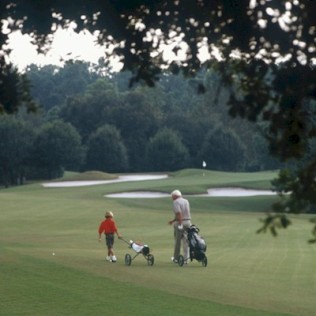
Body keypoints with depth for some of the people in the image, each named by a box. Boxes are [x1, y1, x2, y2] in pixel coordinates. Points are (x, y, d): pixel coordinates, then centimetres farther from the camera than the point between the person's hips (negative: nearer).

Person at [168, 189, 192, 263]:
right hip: (188, 221, 6)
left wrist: (180, 224, -23)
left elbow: (179, 213, -20)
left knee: (177, 241, 5)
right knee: (186, 241, 7)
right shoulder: (186, 201, 15)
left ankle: (176, 258, 14)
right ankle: (186, 258, 2)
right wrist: (173, 220, 26)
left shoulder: (176, 202, -8)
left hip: (180, 222, -6)